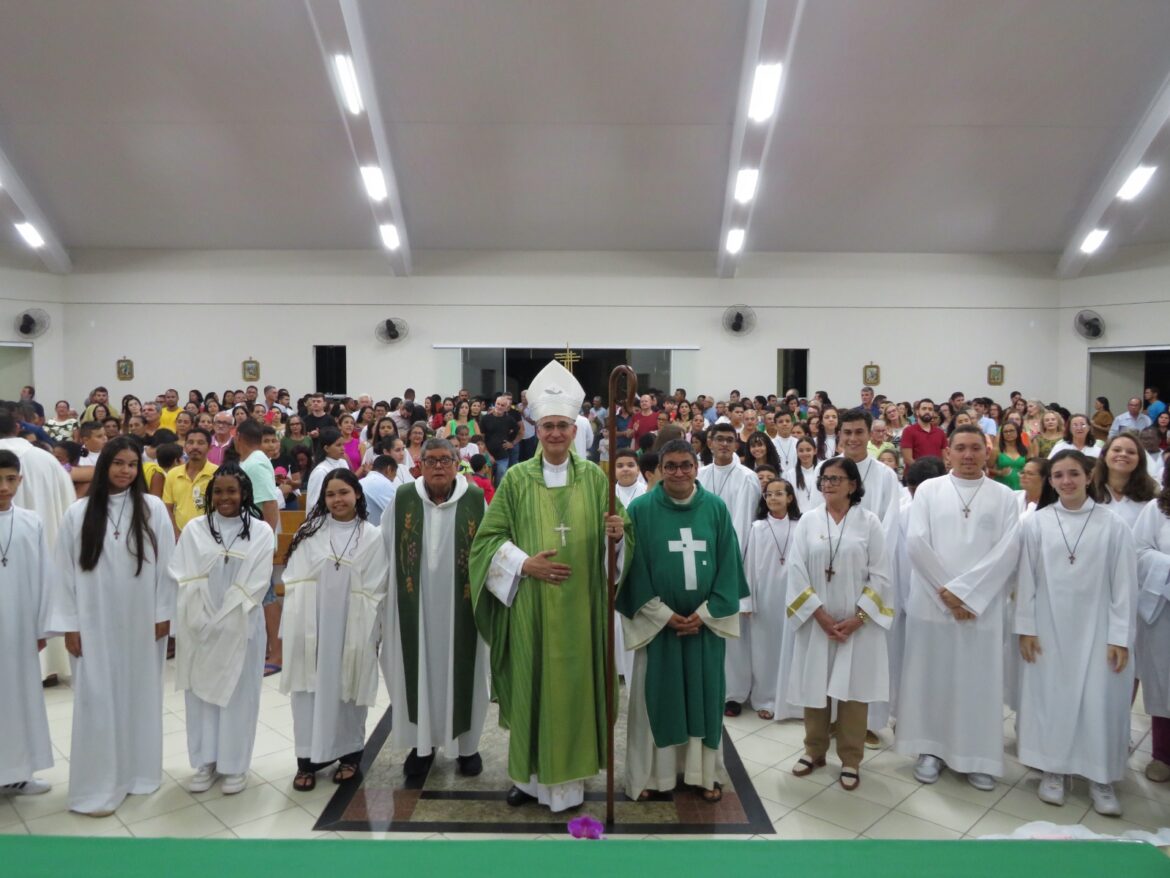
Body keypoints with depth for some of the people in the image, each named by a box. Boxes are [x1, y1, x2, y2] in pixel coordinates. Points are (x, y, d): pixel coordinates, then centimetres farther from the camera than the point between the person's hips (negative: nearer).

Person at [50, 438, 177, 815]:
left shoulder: (153, 508, -3)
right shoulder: (78, 513, -4)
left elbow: (166, 563, -1)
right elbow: (65, 571, -2)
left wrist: (164, 613, -2)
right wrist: (69, 625, -4)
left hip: (142, 621, 1)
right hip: (94, 623, -1)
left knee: (140, 694, 12)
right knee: (98, 700, 3)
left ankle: (138, 771, 28)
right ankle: (97, 786, 14)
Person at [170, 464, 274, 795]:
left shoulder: (260, 532, -3)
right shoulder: (194, 529, 2)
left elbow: (257, 583, -8)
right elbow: (182, 577, -3)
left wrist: (222, 622, -13)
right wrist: (201, 622, -12)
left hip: (240, 627, -2)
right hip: (199, 627, 2)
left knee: (237, 693, 6)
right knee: (201, 692, 10)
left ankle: (234, 765, 18)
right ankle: (205, 762, 24)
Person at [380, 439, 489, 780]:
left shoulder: (475, 499, -5)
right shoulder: (403, 499, -2)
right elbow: (386, 549, 4)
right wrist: (396, 591, 2)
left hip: (460, 605, -1)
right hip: (416, 604, 1)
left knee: (461, 670, 9)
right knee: (418, 669, 10)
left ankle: (466, 743, 24)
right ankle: (423, 741, 27)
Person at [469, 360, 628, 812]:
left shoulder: (595, 477, 2)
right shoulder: (516, 478, 0)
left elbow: (614, 538, 3)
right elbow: (488, 538, -1)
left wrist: (616, 534, -20)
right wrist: (524, 563, -16)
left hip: (579, 605, 1)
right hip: (529, 605, 0)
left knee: (574, 684, 7)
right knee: (530, 686, 7)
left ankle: (567, 777, 23)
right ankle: (529, 774, 25)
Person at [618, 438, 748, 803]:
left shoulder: (716, 508, -1)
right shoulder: (641, 509, -7)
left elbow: (728, 566, 0)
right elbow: (635, 568, -7)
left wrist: (704, 614, -7)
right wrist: (664, 615, -11)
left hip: (705, 621, 2)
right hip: (657, 622, -2)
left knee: (704, 694, 10)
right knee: (656, 695, 6)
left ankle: (705, 772, 25)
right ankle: (650, 773, 20)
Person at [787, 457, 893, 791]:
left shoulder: (869, 522, -2)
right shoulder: (808, 521, 1)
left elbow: (880, 575, -4)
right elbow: (797, 571, -3)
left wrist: (857, 617, -12)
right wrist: (820, 613, -11)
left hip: (858, 622, -1)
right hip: (815, 620, 1)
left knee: (854, 689, 4)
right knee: (815, 686, 8)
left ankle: (850, 759, 19)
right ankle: (814, 750, 26)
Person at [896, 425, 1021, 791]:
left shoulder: (1004, 496, 4)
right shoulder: (928, 490, 3)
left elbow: (1008, 550, -7)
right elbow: (916, 542, -5)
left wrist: (963, 591, -14)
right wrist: (946, 592, -11)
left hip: (982, 605, 0)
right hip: (931, 601, 0)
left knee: (979, 680, 6)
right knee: (931, 676, 7)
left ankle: (978, 756, 21)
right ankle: (931, 748, 21)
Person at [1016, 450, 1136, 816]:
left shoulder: (1113, 525, -4)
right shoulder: (1036, 523, -3)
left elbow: (1124, 584, -3)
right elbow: (1027, 579, 0)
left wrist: (1120, 637, -6)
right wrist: (1025, 627, -3)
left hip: (1096, 628, 0)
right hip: (1049, 627, 1)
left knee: (1100, 701, 3)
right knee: (1050, 695, 7)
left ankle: (1100, 777, 20)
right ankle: (1053, 769, 22)